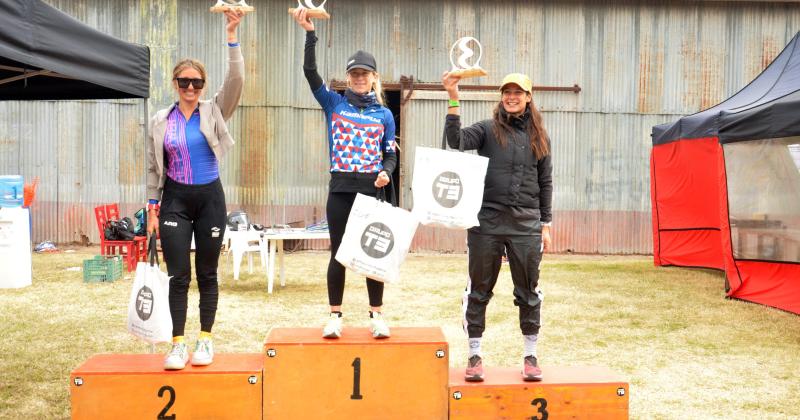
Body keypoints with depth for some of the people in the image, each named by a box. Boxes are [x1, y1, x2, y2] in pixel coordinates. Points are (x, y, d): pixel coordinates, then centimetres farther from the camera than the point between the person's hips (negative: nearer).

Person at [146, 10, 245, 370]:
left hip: (210, 198, 0)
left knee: (207, 273, 6)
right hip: (175, 200, 1)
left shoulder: (214, 112, 0)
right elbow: (154, 168, 8)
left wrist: (231, 35, -23)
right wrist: (152, 208, 4)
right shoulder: (160, 121, 3)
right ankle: (178, 344, 5)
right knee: (178, 276, -2)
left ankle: (205, 340, 16)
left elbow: (235, 81, -16)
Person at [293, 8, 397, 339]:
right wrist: (310, 33, -16)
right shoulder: (334, 104, 4)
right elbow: (310, 72, -7)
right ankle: (335, 316, 14)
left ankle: (376, 316, 14)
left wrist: (385, 173, -13)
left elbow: (390, 154, 9)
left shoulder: (384, 114, 7)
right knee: (339, 253, 4)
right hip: (340, 189, -1)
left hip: (371, 191, 1)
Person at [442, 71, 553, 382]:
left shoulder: (538, 136, 11)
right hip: (487, 222, -2)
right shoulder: (488, 130, 3)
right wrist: (454, 100, -25)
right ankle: (474, 356, 16)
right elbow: (456, 140, -17)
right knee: (479, 290, 5)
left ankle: (530, 356, 19)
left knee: (528, 291, 7)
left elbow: (545, 182, 13)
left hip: (526, 225, 2)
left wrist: (545, 225, 9)